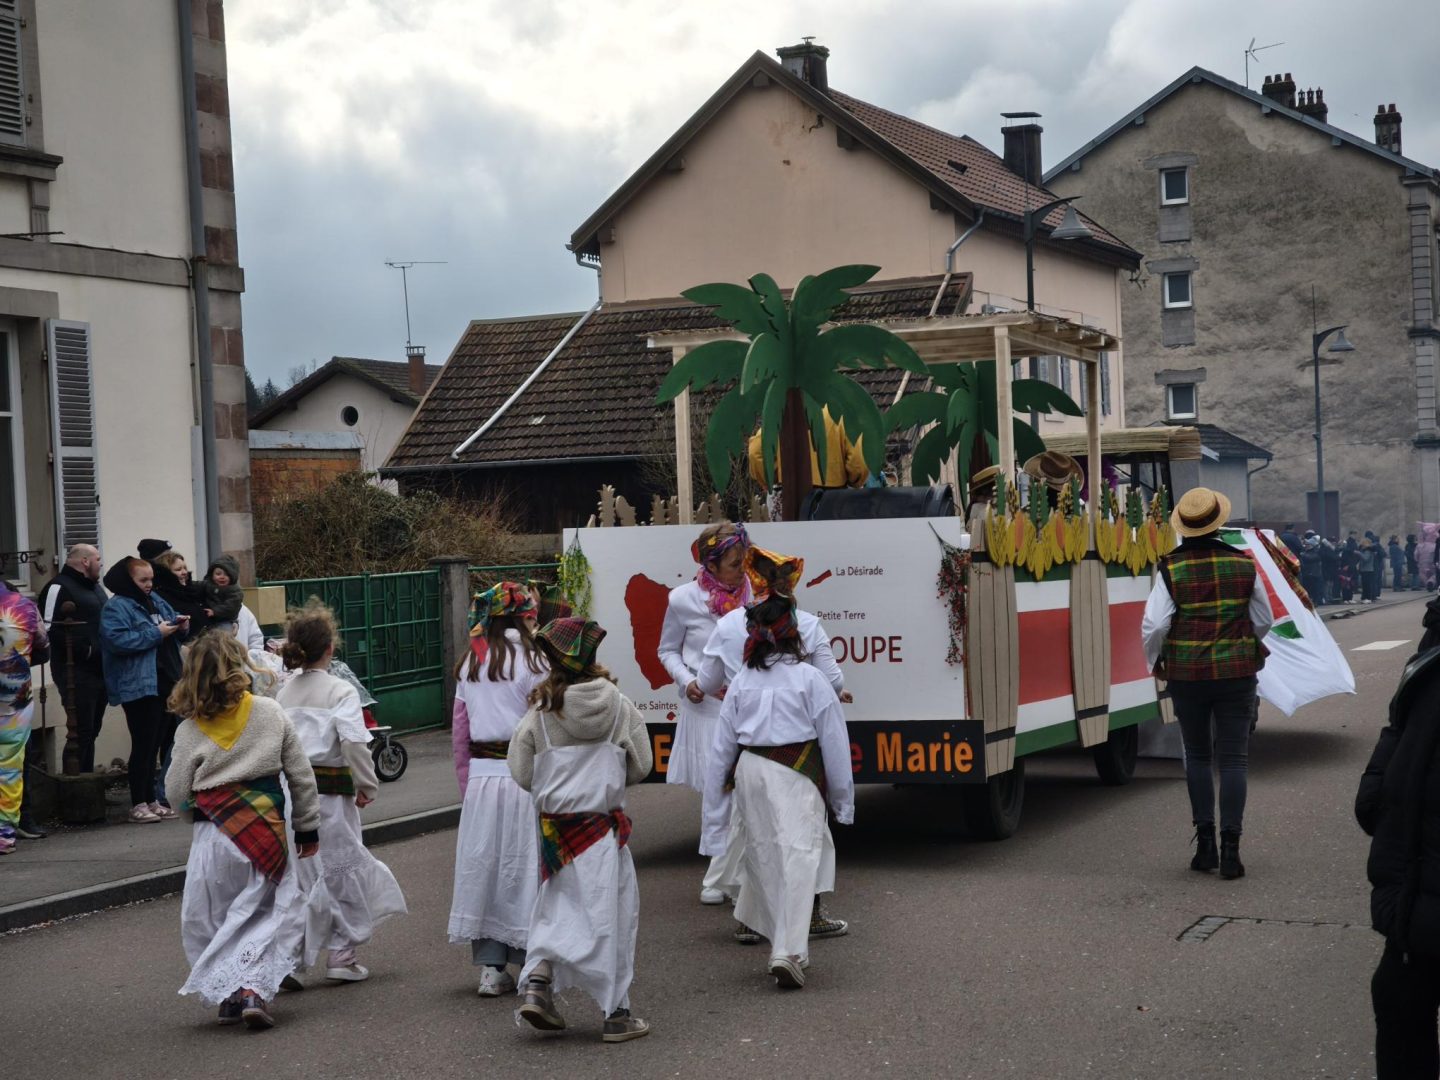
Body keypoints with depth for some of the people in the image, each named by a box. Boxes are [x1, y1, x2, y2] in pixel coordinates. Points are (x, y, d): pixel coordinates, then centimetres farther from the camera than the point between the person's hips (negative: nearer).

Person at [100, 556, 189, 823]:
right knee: (143, 745, -5)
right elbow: (117, 640, -23)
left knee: (154, 744, 12)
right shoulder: (116, 607, -9)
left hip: (163, 682, 8)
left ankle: (152, 801, 19)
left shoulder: (155, 601, 16)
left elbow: (170, 631, 26)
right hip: (138, 686, -8)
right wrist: (156, 633, -20)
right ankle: (138, 804, 1)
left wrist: (178, 626, 2)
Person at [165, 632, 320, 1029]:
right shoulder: (271, 713, -2)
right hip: (266, 833, 0)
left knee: (209, 920, 16)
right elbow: (301, 776, 3)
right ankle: (254, 987, -10)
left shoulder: (190, 731, -4)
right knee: (270, 913, 7)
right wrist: (308, 829, 13)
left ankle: (227, 994, 15)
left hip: (213, 836, 0)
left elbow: (176, 794, -1)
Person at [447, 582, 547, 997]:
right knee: (524, 866, 2)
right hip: (522, 775, -5)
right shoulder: (530, 660, -8)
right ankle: (531, 965, 9)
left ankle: (490, 968, 13)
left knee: (483, 865, 9)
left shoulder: (471, 663, 10)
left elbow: (459, 729, 12)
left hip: (480, 775, 5)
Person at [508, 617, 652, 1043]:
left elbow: (523, 774, -1)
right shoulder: (619, 706, -7)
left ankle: (537, 982, 0)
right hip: (604, 824, -2)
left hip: (555, 823, 2)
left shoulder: (540, 712, -6)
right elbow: (640, 767, -1)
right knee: (612, 912, 6)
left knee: (559, 905, 17)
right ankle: (616, 1014, 11)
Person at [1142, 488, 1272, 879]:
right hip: (1236, 671, 0)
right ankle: (1230, 848, -4)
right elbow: (1263, 622, 8)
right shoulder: (1244, 565, -2)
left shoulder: (1171, 568, -7)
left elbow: (1153, 625, -13)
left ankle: (1205, 842, 12)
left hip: (1186, 674, 0)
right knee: (1232, 759, 3)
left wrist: (1155, 662, 6)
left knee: (1197, 757, 15)